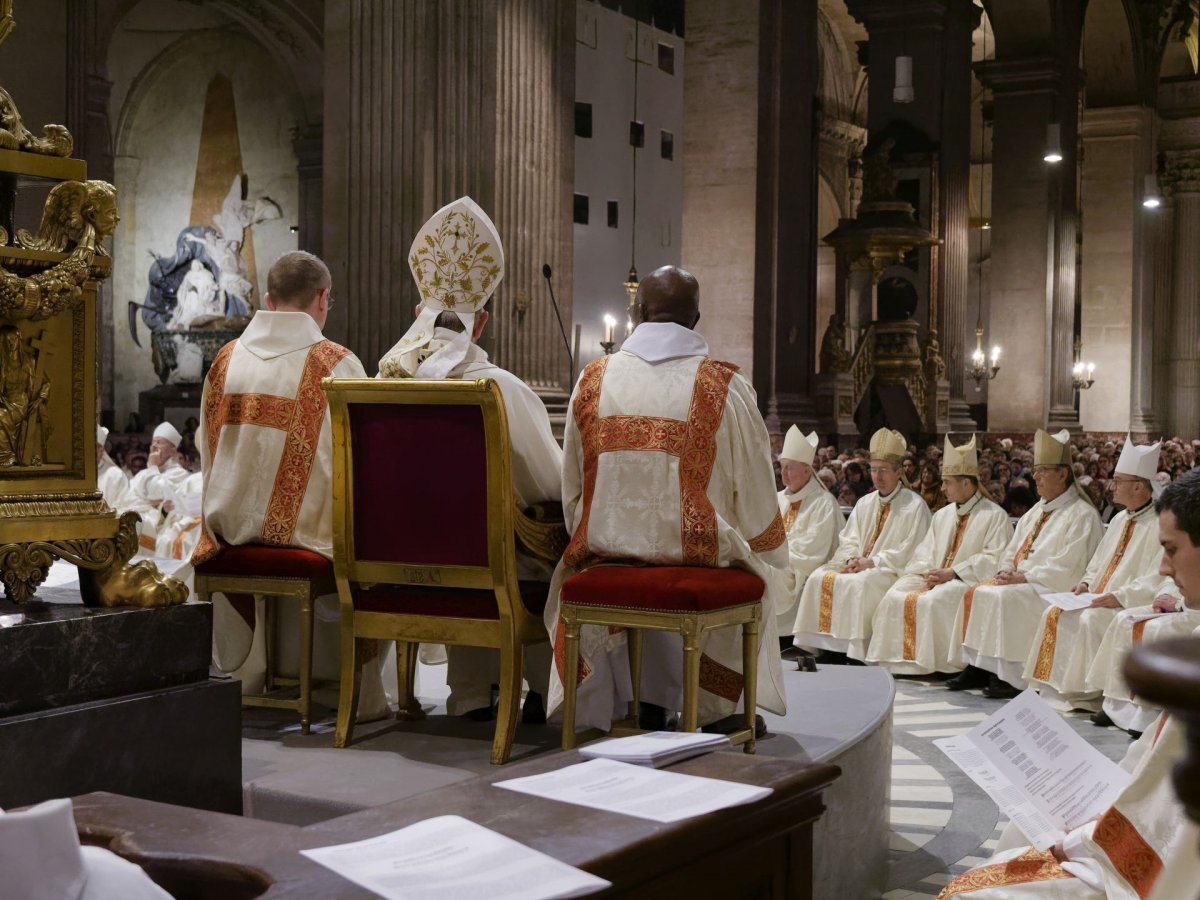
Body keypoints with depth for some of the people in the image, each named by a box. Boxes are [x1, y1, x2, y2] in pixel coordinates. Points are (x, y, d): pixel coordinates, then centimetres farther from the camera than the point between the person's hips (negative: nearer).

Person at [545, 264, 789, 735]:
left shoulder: (593, 380, -1)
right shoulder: (726, 387, -8)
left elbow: (572, 485, 6)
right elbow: (754, 489, -1)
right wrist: (769, 548, 20)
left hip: (606, 548, 2)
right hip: (698, 550, -2)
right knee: (757, 571, 30)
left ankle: (651, 706, 37)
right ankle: (717, 708, 37)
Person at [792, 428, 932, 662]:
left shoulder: (915, 506, -4)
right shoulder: (864, 504, 18)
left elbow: (910, 550, -11)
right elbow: (848, 540, 15)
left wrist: (872, 561, -16)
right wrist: (851, 559, -8)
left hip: (893, 570, -7)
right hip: (858, 565, 7)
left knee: (860, 583, -36)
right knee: (820, 578, -15)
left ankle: (857, 649, -30)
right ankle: (829, 645, -16)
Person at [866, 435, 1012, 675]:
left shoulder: (994, 516, -3)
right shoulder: (942, 515, 20)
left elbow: (994, 559, -13)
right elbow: (925, 552, 16)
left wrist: (952, 572, -17)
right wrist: (929, 572, -7)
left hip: (968, 582, -7)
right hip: (935, 578, 7)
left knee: (933, 601, -34)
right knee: (895, 597, -16)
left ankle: (937, 665, -25)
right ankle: (901, 660, -14)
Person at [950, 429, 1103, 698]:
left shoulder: (1082, 514, -9)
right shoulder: (1038, 510, 19)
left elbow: (1066, 566, -17)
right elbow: (1014, 549, 22)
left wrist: (1023, 578, -18)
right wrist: (1007, 571, 1)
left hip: (1053, 587, -9)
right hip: (1020, 580, 9)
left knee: (1005, 598, -30)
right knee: (976, 593, -7)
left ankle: (1009, 677, -24)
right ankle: (978, 666, -8)